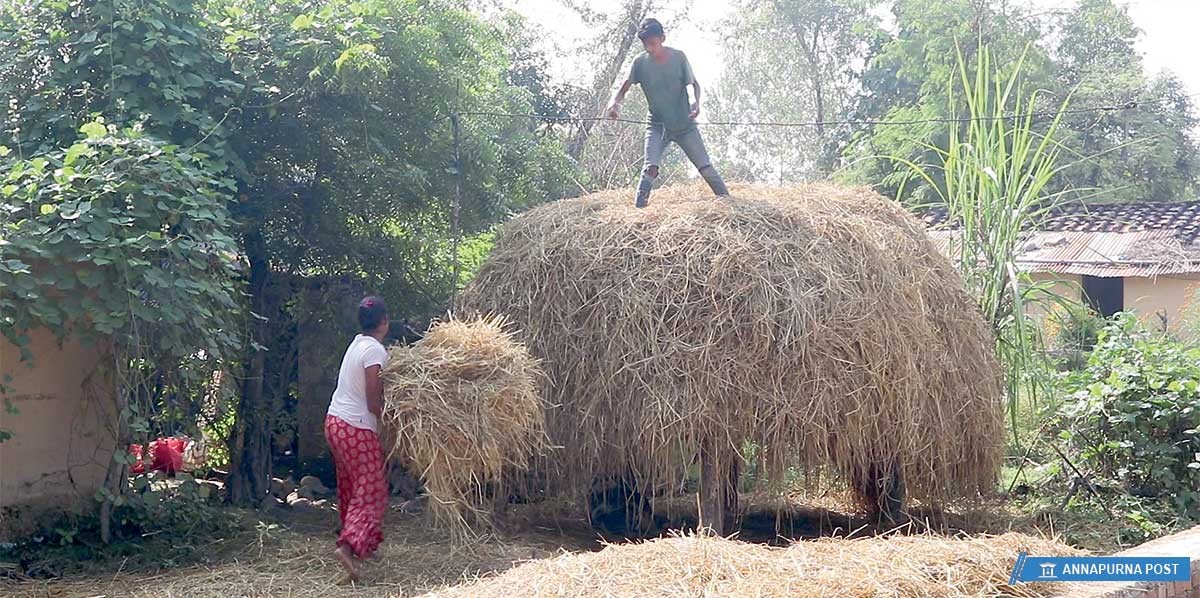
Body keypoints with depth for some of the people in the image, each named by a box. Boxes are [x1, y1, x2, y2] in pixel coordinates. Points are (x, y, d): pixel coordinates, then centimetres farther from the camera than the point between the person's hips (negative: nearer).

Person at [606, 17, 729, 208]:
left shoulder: (678, 57, -10)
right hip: (657, 126, 0)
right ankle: (638, 209, -21)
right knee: (651, 167, -22)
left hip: (684, 124, 0)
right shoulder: (640, 63, -8)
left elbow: (694, 83, 0)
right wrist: (615, 103, -32)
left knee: (705, 167, 1)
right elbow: (624, 88, -9)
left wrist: (696, 102, -21)